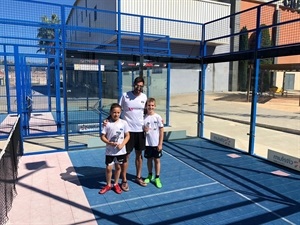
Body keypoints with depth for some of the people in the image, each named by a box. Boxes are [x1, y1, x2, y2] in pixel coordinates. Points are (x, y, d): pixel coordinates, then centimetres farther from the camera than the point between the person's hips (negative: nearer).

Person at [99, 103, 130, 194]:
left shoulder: (123, 123, -5)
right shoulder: (107, 123, -8)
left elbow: (127, 136, 0)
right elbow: (102, 136, -5)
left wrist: (122, 144, -14)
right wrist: (110, 143, -20)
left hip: (121, 151, 1)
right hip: (110, 151, -1)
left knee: (118, 167, 14)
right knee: (108, 168, 6)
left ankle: (116, 184, 33)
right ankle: (108, 185, 28)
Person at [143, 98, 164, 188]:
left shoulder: (158, 117, -8)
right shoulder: (144, 117, -2)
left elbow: (161, 131, -6)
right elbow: (142, 129, 9)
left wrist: (160, 144, -8)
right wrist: (144, 129, -15)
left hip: (156, 143, -2)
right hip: (148, 143, 2)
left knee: (157, 160, 7)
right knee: (149, 159, 15)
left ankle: (157, 178, 20)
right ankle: (150, 175, 33)